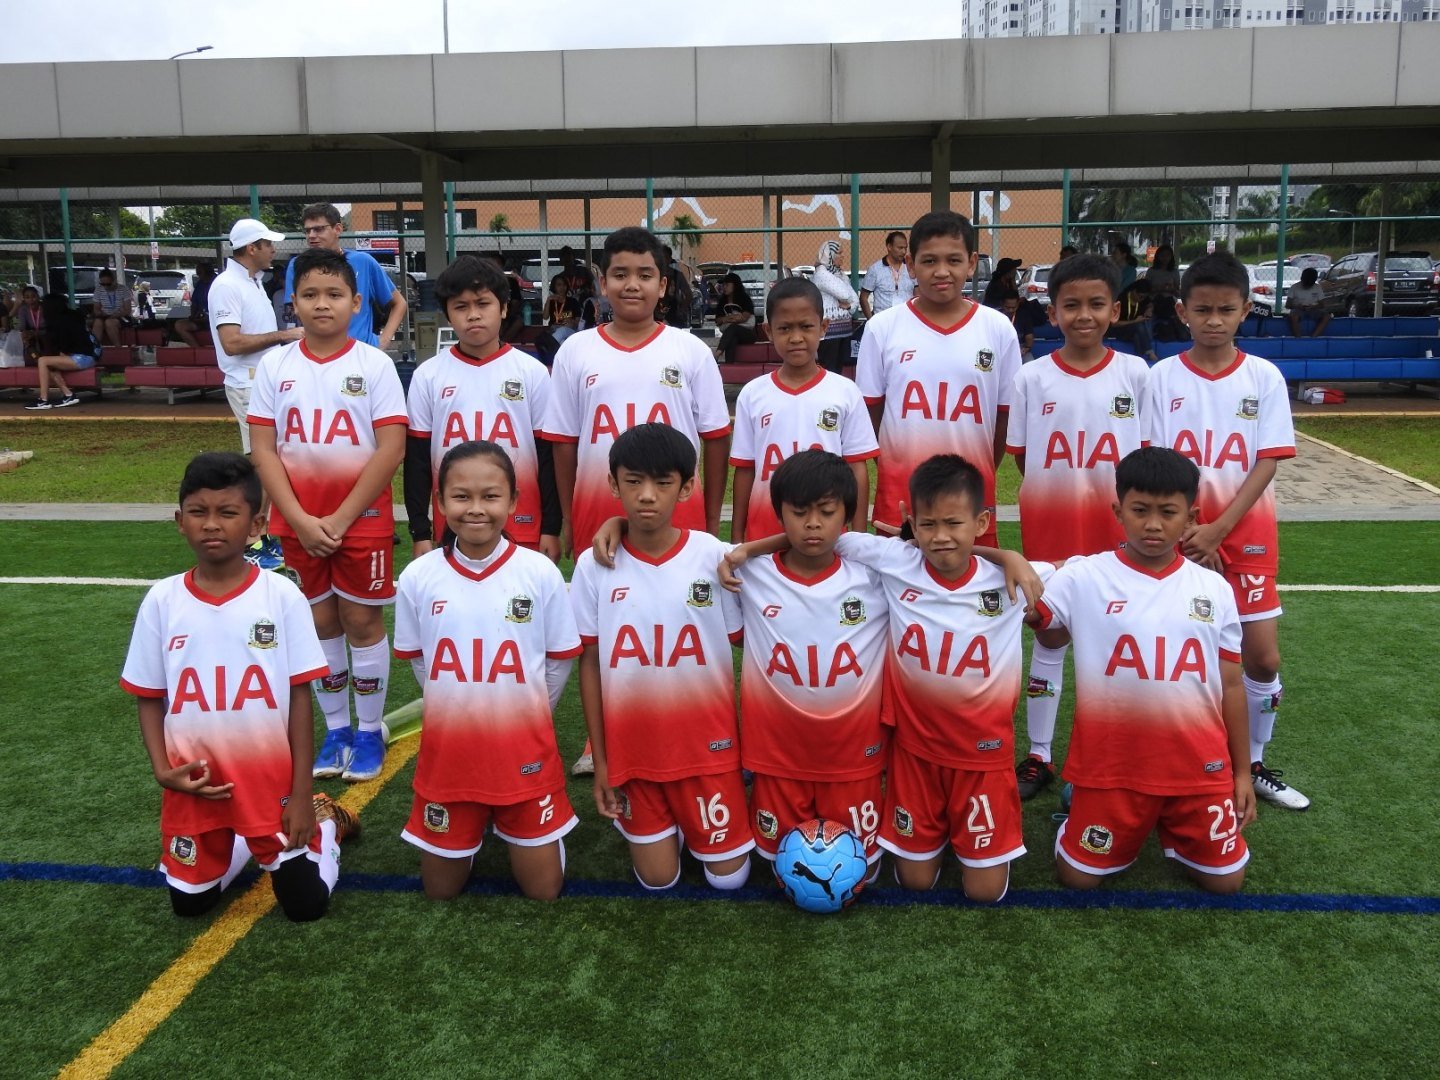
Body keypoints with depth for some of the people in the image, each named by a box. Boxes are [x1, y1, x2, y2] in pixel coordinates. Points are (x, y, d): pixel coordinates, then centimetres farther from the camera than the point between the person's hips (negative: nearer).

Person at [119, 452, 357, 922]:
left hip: (273, 785, -2)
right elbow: (149, 698, 4)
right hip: (195, 787, 3)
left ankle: (324, 819, 32)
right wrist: (163, 770, -11)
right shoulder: (162, 600, -5)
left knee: (306, 904, 3)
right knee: (190, 902, 14)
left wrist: (302, 794, -8)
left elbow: (299, 697, -7)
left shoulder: (282, 596, -11)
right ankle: (240, 843, 42)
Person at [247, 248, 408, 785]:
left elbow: (392, 448, -11)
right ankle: (335, 729, 25)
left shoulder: (375, 364, -6)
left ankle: (370, 732, 19)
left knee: (362, 620, 5)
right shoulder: (275, 366, 2)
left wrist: (341, 518, -13)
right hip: (299, 522, 3)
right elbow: (263, 448, 0)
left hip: (362, 518, -3)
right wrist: (301, 520, -10)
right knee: (321, 620, 12)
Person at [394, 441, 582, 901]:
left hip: (525, 751, -1)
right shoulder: (418, 576, -8)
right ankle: (477, 823, 42)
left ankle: (511, 825, 37)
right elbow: (418, 660, 8)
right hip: (448, 750, 1)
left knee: (543, 890, 9)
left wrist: (526, 711, 7)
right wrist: (459, 708, 9)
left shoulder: (540, 572, -11)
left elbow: (560, 659, 2)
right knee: (440, 890, 14)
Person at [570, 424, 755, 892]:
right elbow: (591, 665, 0)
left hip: (708, 745, -1)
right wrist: (600, 760, 2)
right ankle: (665, 820, 40)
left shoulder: (717, 558, -11)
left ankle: (692, 813, 38)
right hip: (632, 748, 1)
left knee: (728, 876, 9)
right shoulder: (593, 565, -8)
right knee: (657, 879, 10)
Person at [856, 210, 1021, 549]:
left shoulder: (998, 329, 1)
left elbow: (1005, 417, 7)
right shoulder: (882, 328, 0)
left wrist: (980, 478, 10)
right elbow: (871, 412, 6)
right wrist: (893, 468, 7)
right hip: (900, 492, 0)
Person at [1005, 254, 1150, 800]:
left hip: (1116, 529, 0)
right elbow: (1022, 459, 3)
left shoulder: (1135, 374, 0)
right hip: (1050, 529, 0)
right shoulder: (1031, 378, -2)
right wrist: (1059, 500, -4)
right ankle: (1037, 756, 21)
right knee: (1048, 638, 10)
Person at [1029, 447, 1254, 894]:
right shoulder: (1082, 578, -9)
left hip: (1200, 768, 2)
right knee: (1078, 878, 6)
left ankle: (1172, 826, 38)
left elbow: (1230, 686, 7)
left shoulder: (1213, 588, 1)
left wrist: (1241, 771, 9)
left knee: (1225, 881, 10)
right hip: (1111, 767, -2)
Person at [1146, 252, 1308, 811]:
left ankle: (1254, 764, 23)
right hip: (1182, 534, -1)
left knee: (1262, 658, 2)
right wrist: (1191, 532, -12)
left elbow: (1267, 464, -4)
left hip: (1246, 534, 1)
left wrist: (1217, 530, -13)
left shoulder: (1265, 377, 1)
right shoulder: (1162, 377, -1)